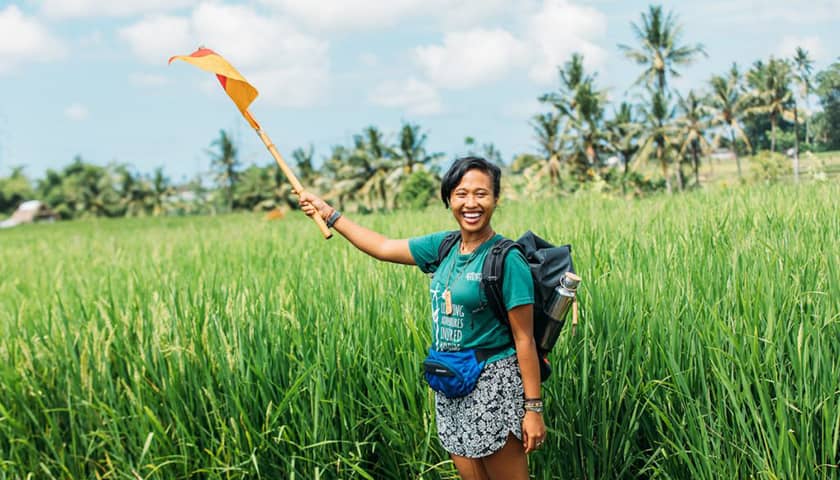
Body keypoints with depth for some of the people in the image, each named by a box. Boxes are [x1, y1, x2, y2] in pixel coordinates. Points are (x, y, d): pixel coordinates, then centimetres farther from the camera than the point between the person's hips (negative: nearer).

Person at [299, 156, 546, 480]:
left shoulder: (507, 260, -15)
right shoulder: (444, 246, 4)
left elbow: (524, 340, -14)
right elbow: (382, 248, 15)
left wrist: (534, 408, -14)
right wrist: (329, 214, 18)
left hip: (494, 387, -7)